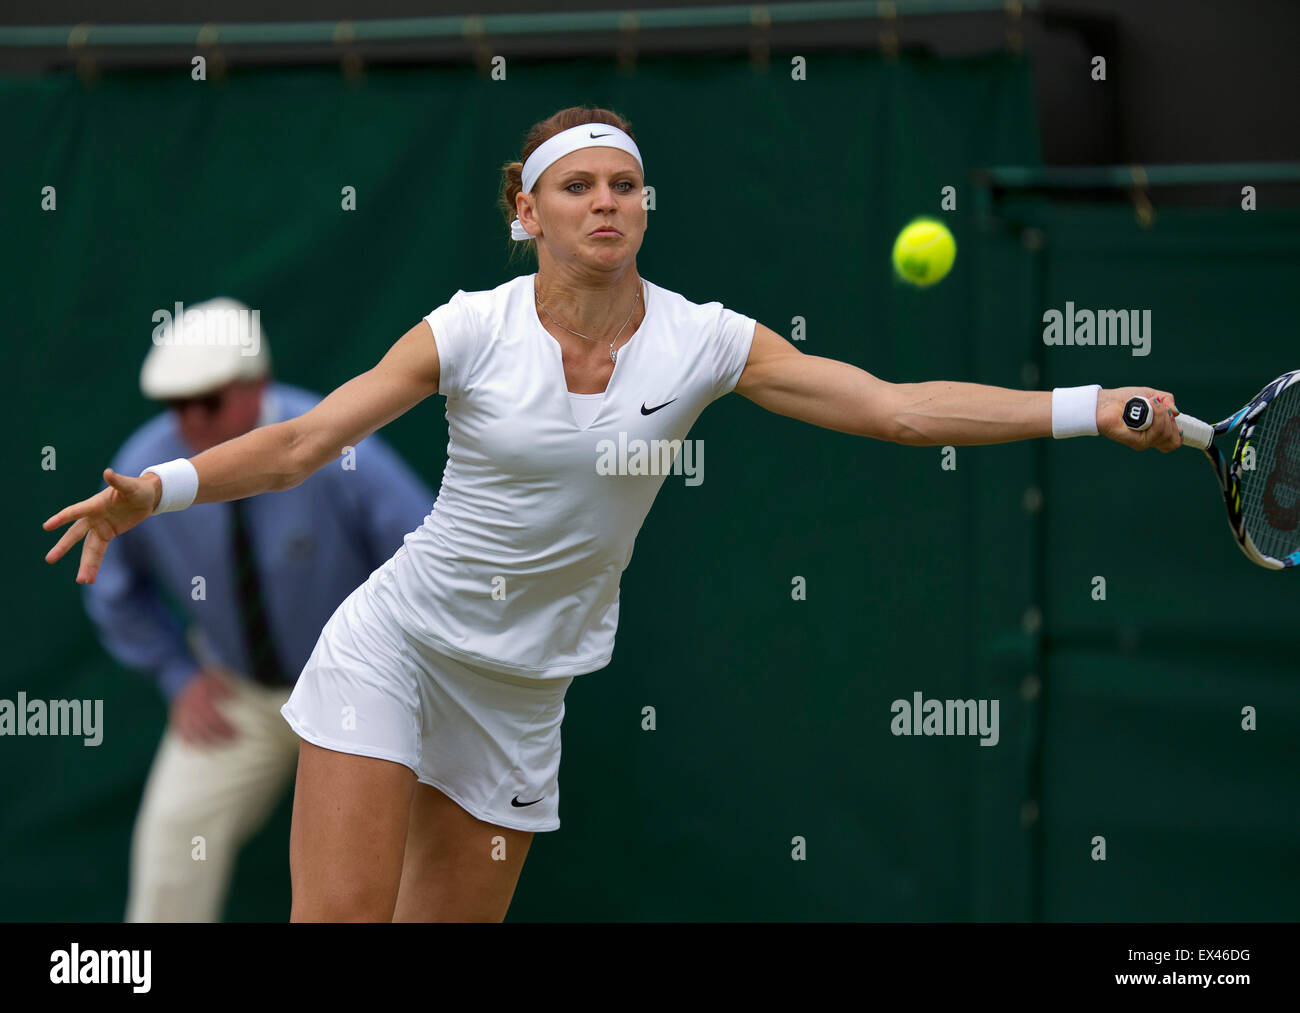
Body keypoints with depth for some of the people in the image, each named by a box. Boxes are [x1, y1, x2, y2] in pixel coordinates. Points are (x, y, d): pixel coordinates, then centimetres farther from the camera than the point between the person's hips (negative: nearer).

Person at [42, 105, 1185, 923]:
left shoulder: (704, 341, -7)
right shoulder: (472, 330, -12)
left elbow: (896, 406, -10)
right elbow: (299, 444, -11)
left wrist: (1094, 408, -19)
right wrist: (156, 489, -27)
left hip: (524, 690, 3)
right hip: (395, 646, -3)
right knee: (342, 915, -16)